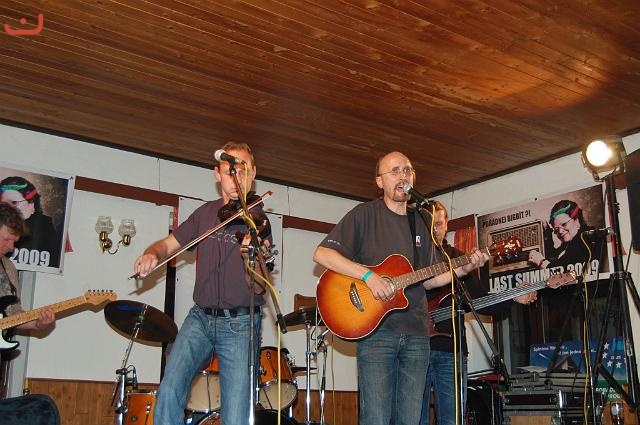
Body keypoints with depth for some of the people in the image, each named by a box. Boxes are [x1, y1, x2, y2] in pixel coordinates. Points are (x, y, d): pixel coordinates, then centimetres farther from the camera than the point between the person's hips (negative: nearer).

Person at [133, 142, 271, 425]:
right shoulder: (206, 213, 10)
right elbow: (169, 244, 18)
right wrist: (152, 254, -5)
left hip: (239, 324, -3)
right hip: (200, 317, 4)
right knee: (169, 391, -15)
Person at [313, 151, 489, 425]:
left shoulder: (420, 225, 16)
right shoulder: (365, 214, -2)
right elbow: (322, 254, -11)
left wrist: (462, 269, 5)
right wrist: (368, 276, -20)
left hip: (416, 333, 6)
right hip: (376, 329, -6)